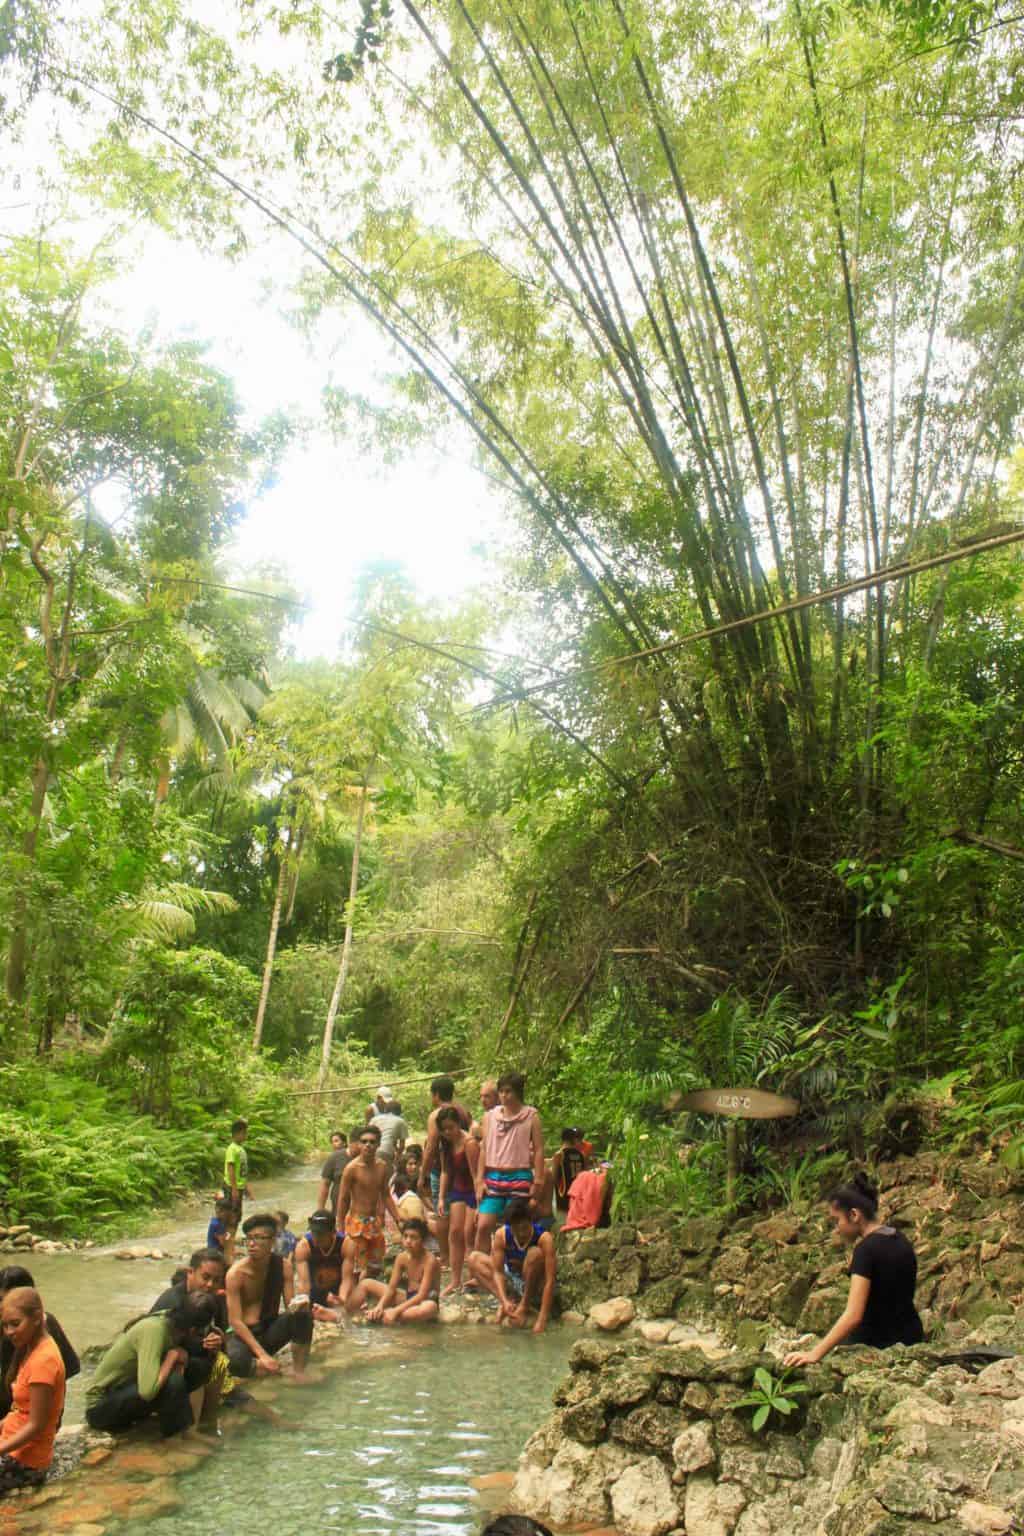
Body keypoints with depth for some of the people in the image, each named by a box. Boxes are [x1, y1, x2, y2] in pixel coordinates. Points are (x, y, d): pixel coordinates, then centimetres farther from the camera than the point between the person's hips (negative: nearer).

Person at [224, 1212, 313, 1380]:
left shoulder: (283, 1266, -6)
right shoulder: (236, 1273, -17)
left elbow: (291, 1306, -5)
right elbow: (235, 1321, -19)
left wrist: (298, 1305, -32)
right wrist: (262, 1354, -27)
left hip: (271, 1331, 3)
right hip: (245, 1334, -3)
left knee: (303, 1314, -26)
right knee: (235, 1362, -37)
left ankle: (299, 1370, -12)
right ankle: (257, 1364, -2)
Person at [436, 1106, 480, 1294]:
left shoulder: (469, 1143, -24)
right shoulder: (445, 1143, 0)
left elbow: (475, 1175, -23)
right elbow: (445, 1171, 6)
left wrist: (479, 1206, -22)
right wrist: (441, 1197, -1)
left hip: (474, 1190, -7)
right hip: (458, 1189, 7)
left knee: (469, 1234, -7)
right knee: (455, 1232, 3)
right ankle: (455, 1279, 8)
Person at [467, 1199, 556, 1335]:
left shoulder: (544, 1238, -29)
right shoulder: (501, 1234, -20)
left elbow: (550, 1279, -33)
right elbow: (498, 1271, -20)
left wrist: (543, 1317, -39)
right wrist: (504, 1301, -37)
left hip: (534, 1283, -4)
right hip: (512, 1281, 4)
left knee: (535, 1253, -33)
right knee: (474, 1259, -13)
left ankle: (524, 1305, -19)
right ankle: (510, 1301, -21)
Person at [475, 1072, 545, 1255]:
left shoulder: (531, 1116, 1)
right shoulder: (490, 1116, 9)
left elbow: (538, 1150, 0)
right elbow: (484, 1149, 10)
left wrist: (538, 1182, -6)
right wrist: (480, 1179, 3)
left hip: (519, 1177, -3)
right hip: (493, 1177, 3)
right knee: (483, 1226, -6)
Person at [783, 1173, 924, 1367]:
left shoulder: (866, 1249, -19)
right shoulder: (900, 1240, 5)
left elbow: (853, 1316, -28)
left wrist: (814, 1354, -31)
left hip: (876, 1343, -8)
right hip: (911, 1337, 8)